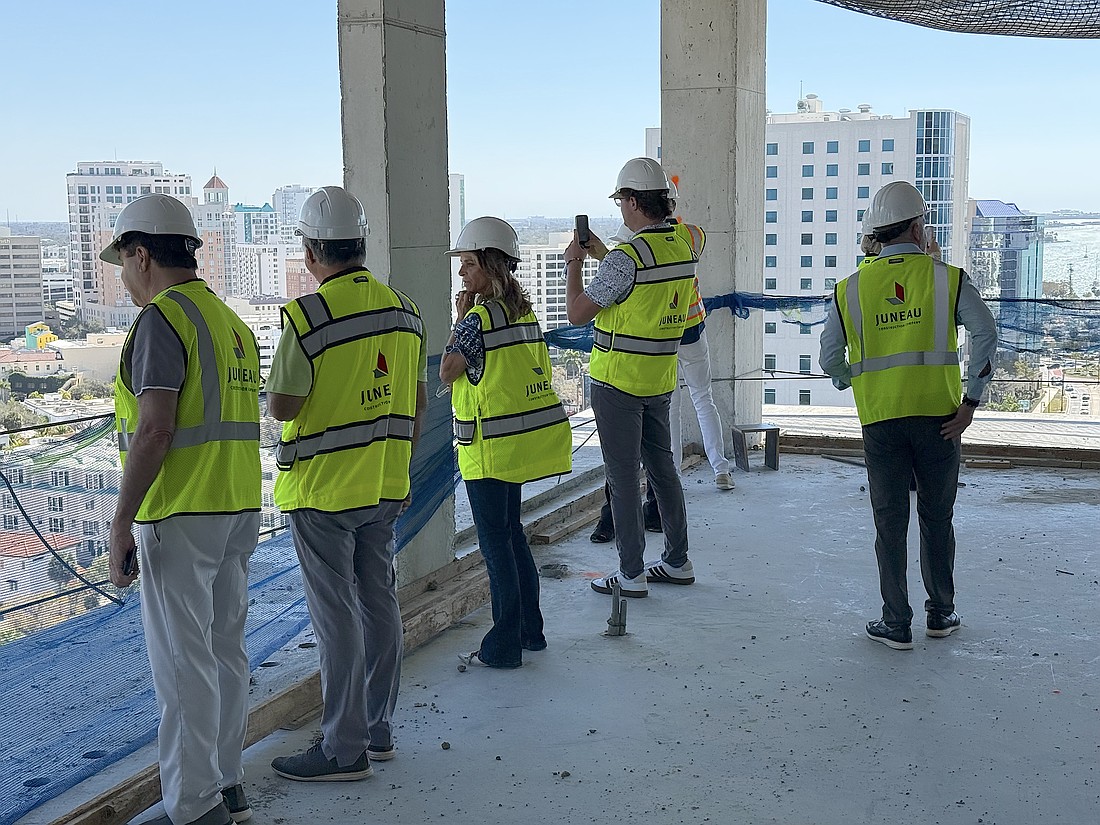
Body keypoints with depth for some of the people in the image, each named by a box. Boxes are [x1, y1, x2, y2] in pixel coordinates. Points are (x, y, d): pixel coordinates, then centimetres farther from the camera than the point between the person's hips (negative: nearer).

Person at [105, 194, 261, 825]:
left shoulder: (162, 319, -11)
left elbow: (155, 429, -20)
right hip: (239, 511, 9)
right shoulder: (232, 322, 16)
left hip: (180, 513, -9)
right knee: (226, 649, 14)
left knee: (182, 661, -2)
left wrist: (121, 523, -16)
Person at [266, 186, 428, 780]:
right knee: (378, 602, 15)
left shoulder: (306, 316, -17)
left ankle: (344, 748, 9)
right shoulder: (404, 309, 4)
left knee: (336, 615, 0)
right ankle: (377, 729, 26)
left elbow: (281, 407, -14)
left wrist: (282, 378, 6)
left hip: (322, 490, -7)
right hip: (385, 487, 7)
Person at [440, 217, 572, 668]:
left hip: (492, 444, -9)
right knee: (510, 531, 19)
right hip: (523, 437, 9)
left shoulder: (479, 316, -17)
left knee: (495, 541, -1)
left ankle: (504, 645, 5)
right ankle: (530, 629, 27)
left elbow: (448, 371, -10)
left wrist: (460, 319, -3)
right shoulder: (524, 310, 9)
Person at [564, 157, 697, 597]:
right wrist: (599, 252, 24)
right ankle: (677, 561, 27)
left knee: (623, 476, 0)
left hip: (618, 381, -8)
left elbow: (577, 312, -14)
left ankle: (631, 574, 6)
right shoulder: (682, 248, 4)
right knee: (662, 467, 17)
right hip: (660, 378, 8)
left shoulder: (626, 257, -21)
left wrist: (573, 263, 0)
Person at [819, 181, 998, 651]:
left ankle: (896, 624, 11)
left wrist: (850, 381, 26)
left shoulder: (851, 288, 3)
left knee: (890, 523, 7)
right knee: (937, 519, 14)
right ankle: (941, 615, 24)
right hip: (938, 417, 0)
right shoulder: (947, 278, -1)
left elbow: (829, 358, 5)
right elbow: (985, 334, -12)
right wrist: (971, 402, -9)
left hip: (881, 420, 0)